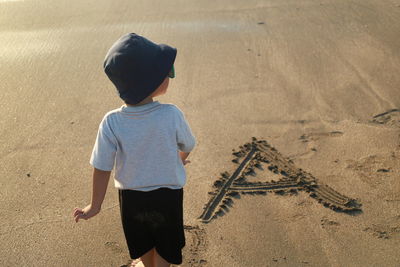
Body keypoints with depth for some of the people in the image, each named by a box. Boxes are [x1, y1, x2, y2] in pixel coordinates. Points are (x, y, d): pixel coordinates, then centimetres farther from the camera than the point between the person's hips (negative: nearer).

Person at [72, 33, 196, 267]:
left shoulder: (112, 123, -24)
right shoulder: (172, 115, -26)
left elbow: (102, 168, -15)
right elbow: (188, 146, -7)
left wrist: (95, 206, 1)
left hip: (131, 196, 2)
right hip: (168, 194, -2)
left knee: (142, 241, 31)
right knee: (164, 247, 25)